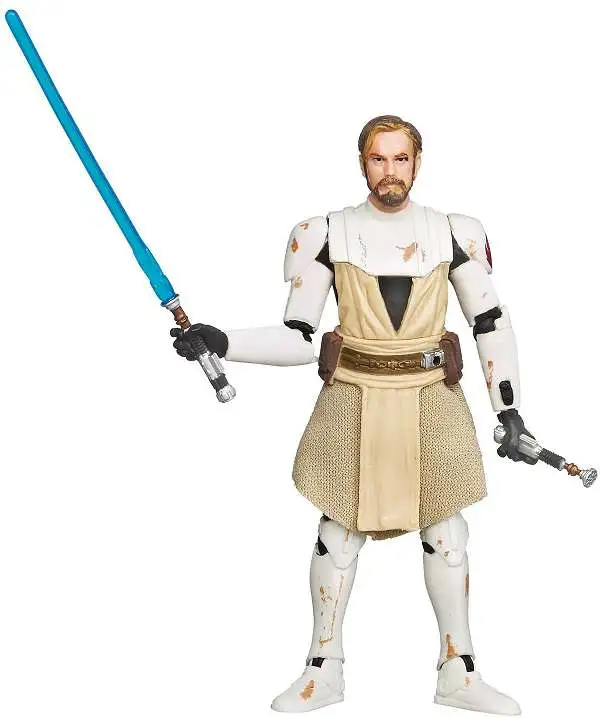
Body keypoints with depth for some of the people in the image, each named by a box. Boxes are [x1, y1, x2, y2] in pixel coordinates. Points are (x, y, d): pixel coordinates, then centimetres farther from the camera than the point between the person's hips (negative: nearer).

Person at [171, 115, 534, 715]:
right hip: (354, 400, -1)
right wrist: (223, 343, -16)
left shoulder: (454, 234, 2)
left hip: (433, 401, 1)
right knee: (339, 532, 6)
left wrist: (509, 409, 4)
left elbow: (491, 324, 7)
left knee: (445, 534, 9)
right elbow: (297, 338, -2)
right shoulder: (327, 234, -2)